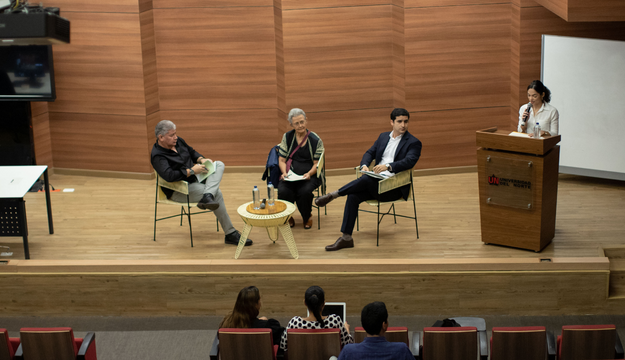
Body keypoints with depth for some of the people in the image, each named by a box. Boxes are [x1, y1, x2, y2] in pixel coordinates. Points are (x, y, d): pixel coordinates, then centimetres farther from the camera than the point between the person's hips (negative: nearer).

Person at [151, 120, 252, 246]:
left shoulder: (178, 141, 6)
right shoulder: (158, 156, -20)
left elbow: (192, 152, 23)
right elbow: (169, 175, -35)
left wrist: (201, 159, 1)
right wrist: (191, 171, -26)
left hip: (194, 179, 9)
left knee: (219, 164, -7)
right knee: (217, 194, -24)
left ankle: (207, 197, -35)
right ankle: (230, 234, -21)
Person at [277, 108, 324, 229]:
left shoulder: (316, 140, 3)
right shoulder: (287, 137, 9)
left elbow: (317, 163, 1)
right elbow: (282, 160, 10)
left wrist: (309, 174, -18)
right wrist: (284, 173, -10)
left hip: (310, 175, -2)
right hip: (290, 176, 2)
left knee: (304, 192, -34)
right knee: (283, 191, -30)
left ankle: (307, 217, 1)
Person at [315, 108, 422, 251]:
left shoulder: (413, 143, 0)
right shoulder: (383, 136, 20)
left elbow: (409, 161, -17)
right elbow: (369, 153, 16)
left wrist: (388, 166, -32)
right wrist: (364, 165, -8)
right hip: (376, 182, 5)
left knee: (367, 179, -33)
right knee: (353, 196, -21)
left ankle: (333, 194, -17)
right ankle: (346, 238, -18)